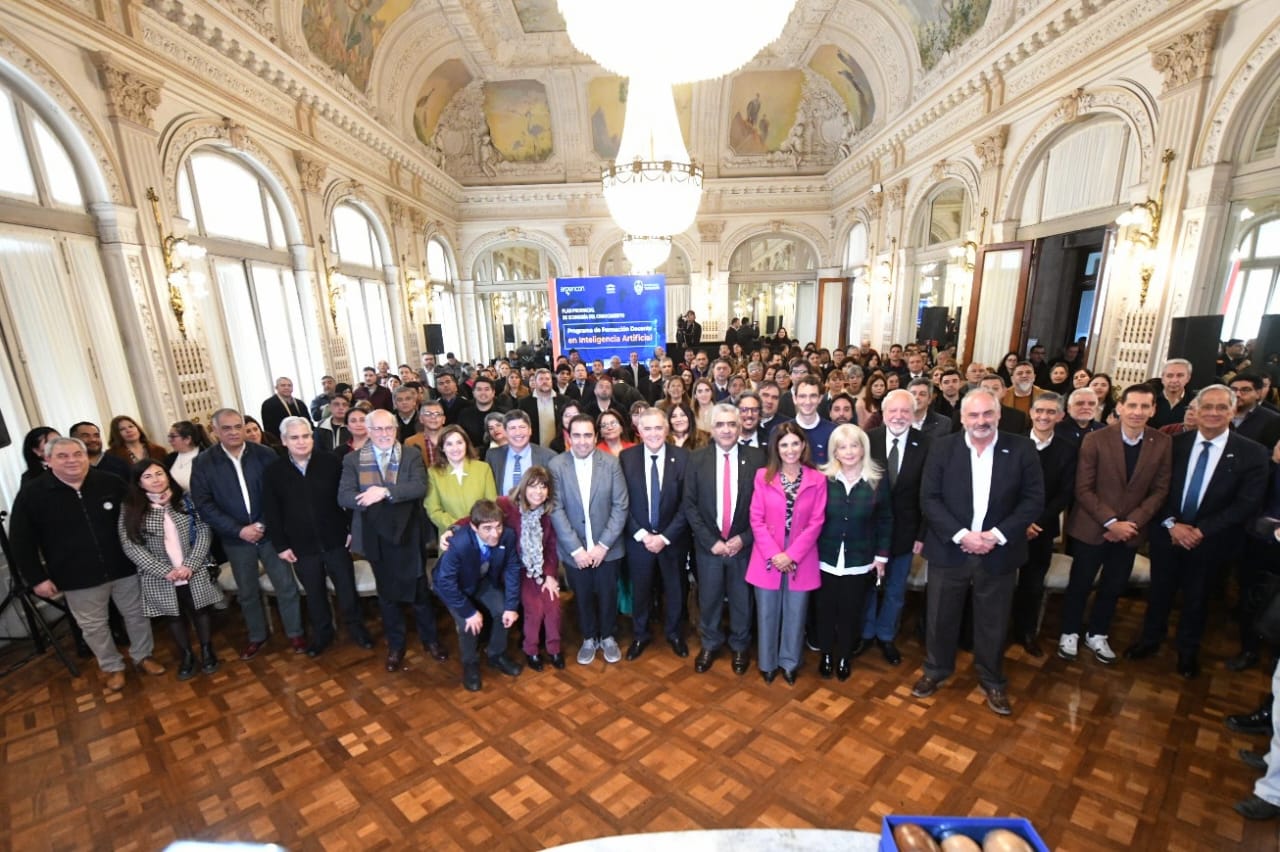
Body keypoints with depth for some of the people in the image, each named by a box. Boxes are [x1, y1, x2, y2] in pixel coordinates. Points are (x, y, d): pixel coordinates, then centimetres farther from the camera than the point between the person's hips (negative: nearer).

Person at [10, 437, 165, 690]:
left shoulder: (111, 483, -5)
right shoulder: (31, 493, -6)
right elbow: (21, 541, -2)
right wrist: (37, 578, -4)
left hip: (124, 567, 1)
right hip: (77, 576, 0)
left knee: (137, 614, 13)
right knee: (93, 625, 13)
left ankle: (143, 656, 33)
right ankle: (113, 667, 32)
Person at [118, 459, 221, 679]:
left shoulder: (186, 499, -4)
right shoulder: (130, 509, -5)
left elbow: (204, 531, -6)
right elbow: (131, 546, -9)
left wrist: (191, 565, -16)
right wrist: (165, 571, -16)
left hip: (194, 573, 0)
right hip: (160, 579, 0)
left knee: (200, 611, 12)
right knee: (174, 616, 15)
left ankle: (207, 650, 31)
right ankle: (187, 656, 33)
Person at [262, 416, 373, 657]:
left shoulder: (331, 462, -8)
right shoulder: (273, 472, -3)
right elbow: (271, 513, 1)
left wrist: (353, 528, -6)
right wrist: (281, 545, -1)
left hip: (336, 540, -1)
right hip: (302, 547, 1)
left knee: (346, 588, 12)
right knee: (314, 594, 17)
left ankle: (356, 628, 31)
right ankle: (321, 633, 36)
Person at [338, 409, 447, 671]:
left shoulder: (412, 454, -2)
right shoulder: (353, 459, 2)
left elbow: (420, 487, -16)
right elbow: (344, 497, -8)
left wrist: (386, 492, -28)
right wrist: (364, 498, -29)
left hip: (408, 533, -1)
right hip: (376, 537, 2)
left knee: (419, 589, 10)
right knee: (386, 593, 16)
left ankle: (430, 639, 29)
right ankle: (395, 645, 33)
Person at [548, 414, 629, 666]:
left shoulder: (611, 463, -9)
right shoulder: (556, 465, -10)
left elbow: (620, 506, -8)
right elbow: (556, 510, -11)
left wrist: (603, 545, -12)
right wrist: (576, 549, -13)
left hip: (606, 547, 0)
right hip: (574, 549, 0)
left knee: (607, 594, 15)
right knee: (583, 596, 16)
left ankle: (608, 637, 40)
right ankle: (589, 638, 40)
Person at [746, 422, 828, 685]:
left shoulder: (817, 479, -3)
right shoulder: (763, 476, -3)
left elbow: (816, 523, -5)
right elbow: (756, 519, -5)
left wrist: (792, 554, -13)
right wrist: (774, 554, -13)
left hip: (800, 558, 0)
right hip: (768, 557, 0)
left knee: (795, 613, 13)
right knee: (767, 612, 11)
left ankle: (789, 662, 34)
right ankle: (767, 663, 31)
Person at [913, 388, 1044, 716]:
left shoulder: (1021, 449, -4)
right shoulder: (942, 447, -6)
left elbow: (1034, 499, -5)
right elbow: (929, 498, -8)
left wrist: (997, 535, -15)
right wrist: (961, 535, -17)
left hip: (998, 552, 1)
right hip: (949, 549, 0)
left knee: (994, 622, 16)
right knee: (940, 617, 13)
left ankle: (992, 681, 38)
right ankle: (935, 670, 36)